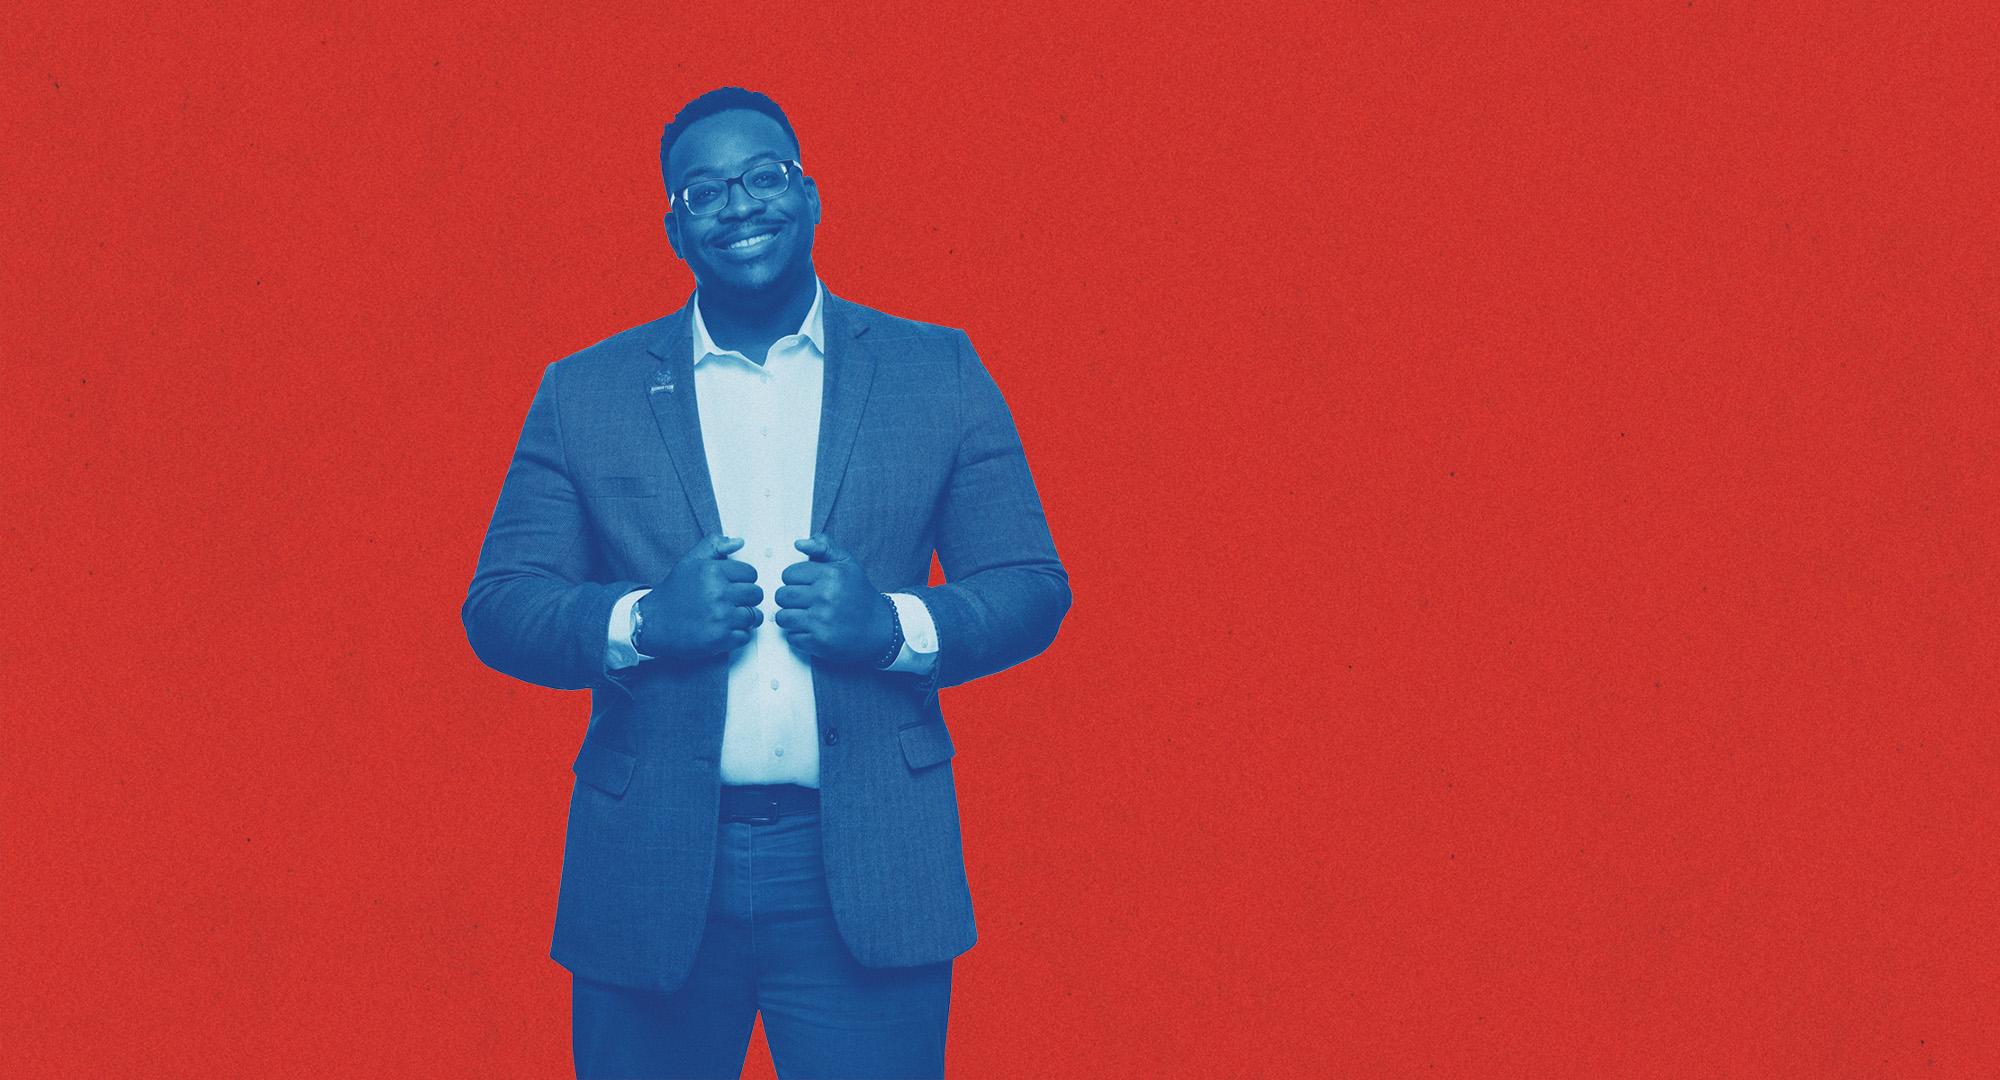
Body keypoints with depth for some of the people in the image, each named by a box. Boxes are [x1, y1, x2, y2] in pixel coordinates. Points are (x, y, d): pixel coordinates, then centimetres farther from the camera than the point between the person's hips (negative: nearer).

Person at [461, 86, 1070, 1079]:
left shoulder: (937, 373, 6)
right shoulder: (583, 392, 7)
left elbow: (1032, 588, 5)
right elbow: (497, 606, 4)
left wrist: (893, 625, -14)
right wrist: (642, 622, -15)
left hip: (867, 883, 0)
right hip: (649, 879, 1)